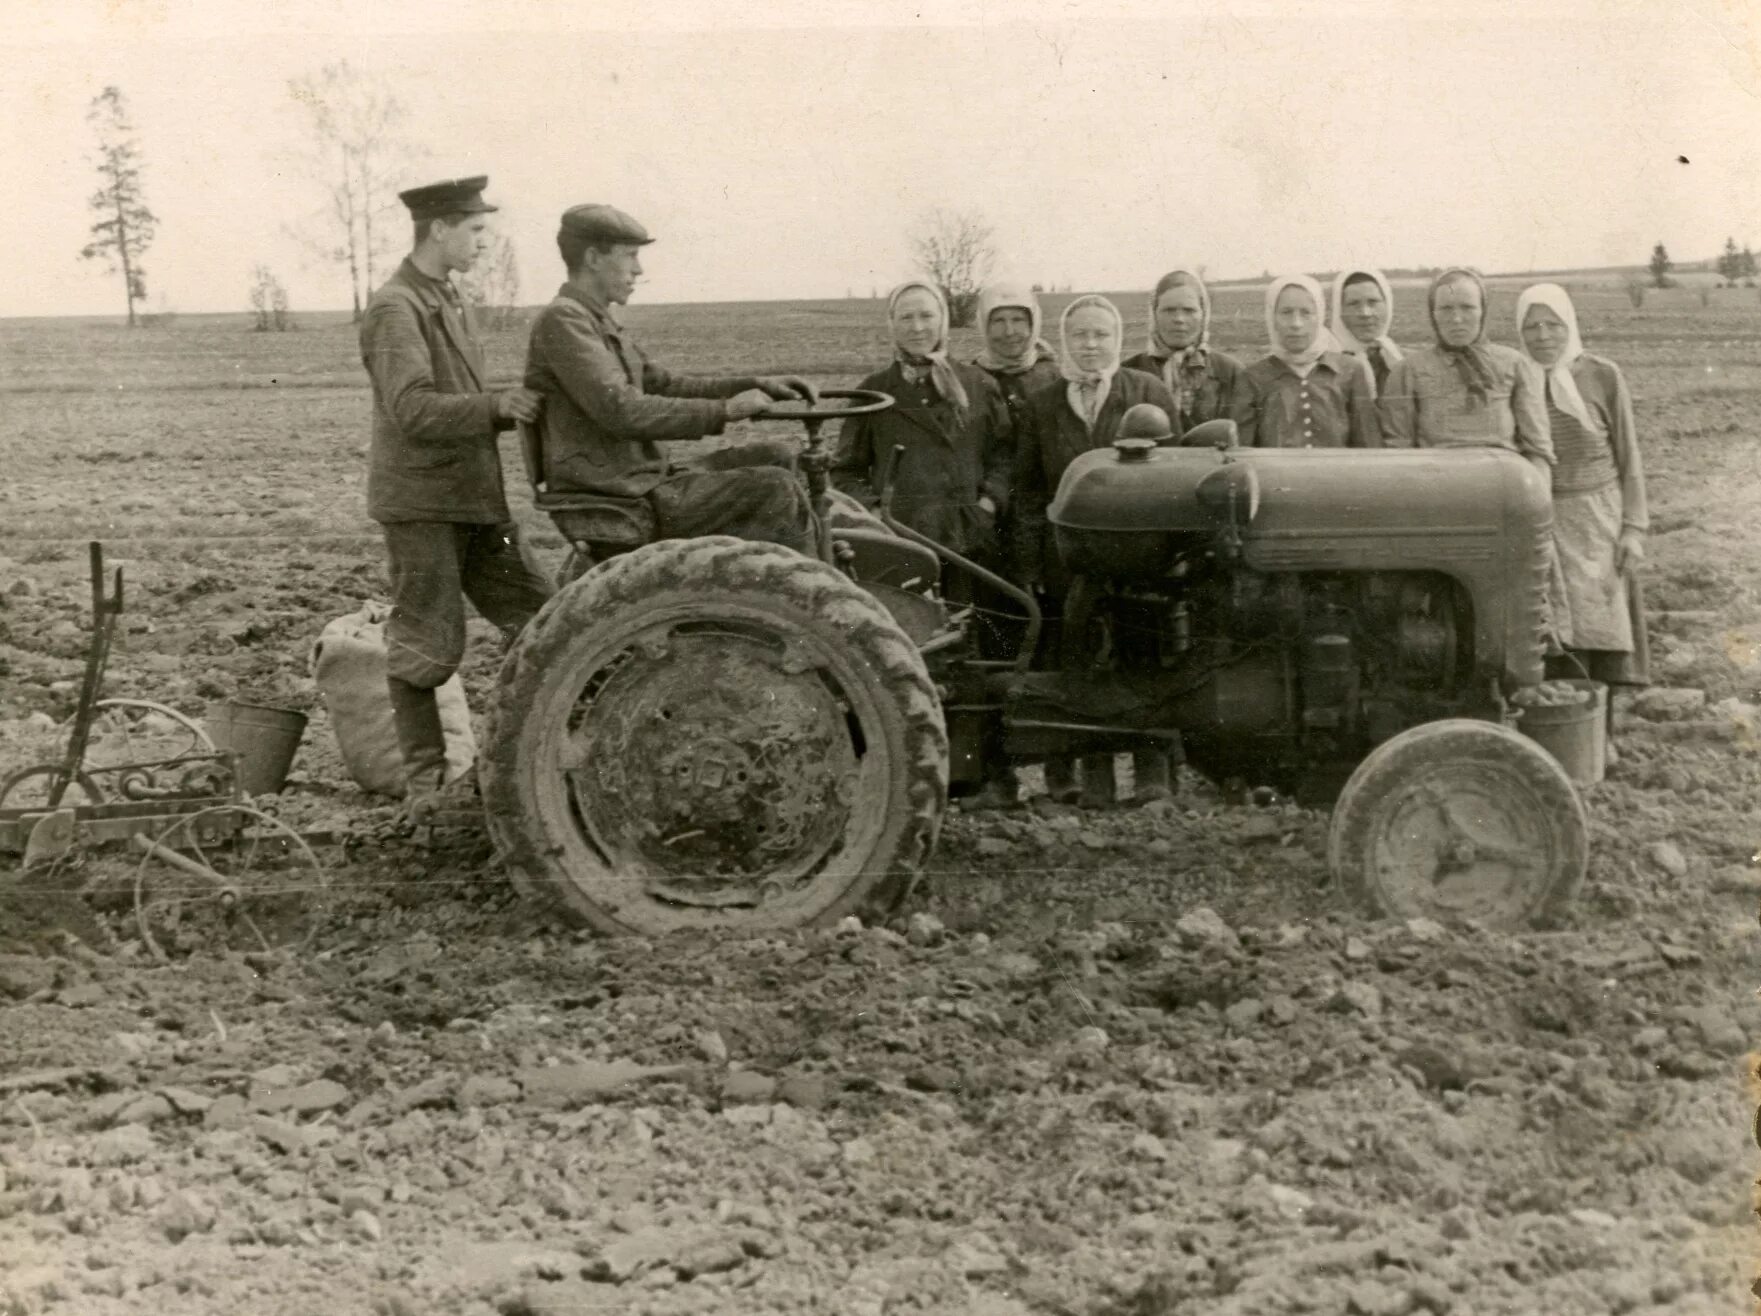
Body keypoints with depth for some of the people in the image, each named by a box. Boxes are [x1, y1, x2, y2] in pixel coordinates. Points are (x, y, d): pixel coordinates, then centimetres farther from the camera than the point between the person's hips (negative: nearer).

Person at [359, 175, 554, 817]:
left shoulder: (448, 302, 17)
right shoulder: (395, 308, -13)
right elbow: (414, 410, -23)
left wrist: (516, 407, 8)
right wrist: (495, 405, -25)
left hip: (473, 499, 9)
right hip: (420, 503, -9)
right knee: (425, 645, -1)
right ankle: (426, 784, 8)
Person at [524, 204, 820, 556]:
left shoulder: (601, 321, 18)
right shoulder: (562, 320, -13)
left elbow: (664, 385, 23)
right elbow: (621, 412, -23)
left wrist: (756, 384, 12)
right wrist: (723, 410, -19)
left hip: (642, 476, 10)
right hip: (611, 500, -10)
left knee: (777, 457, 9)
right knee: (777, 490, -18)